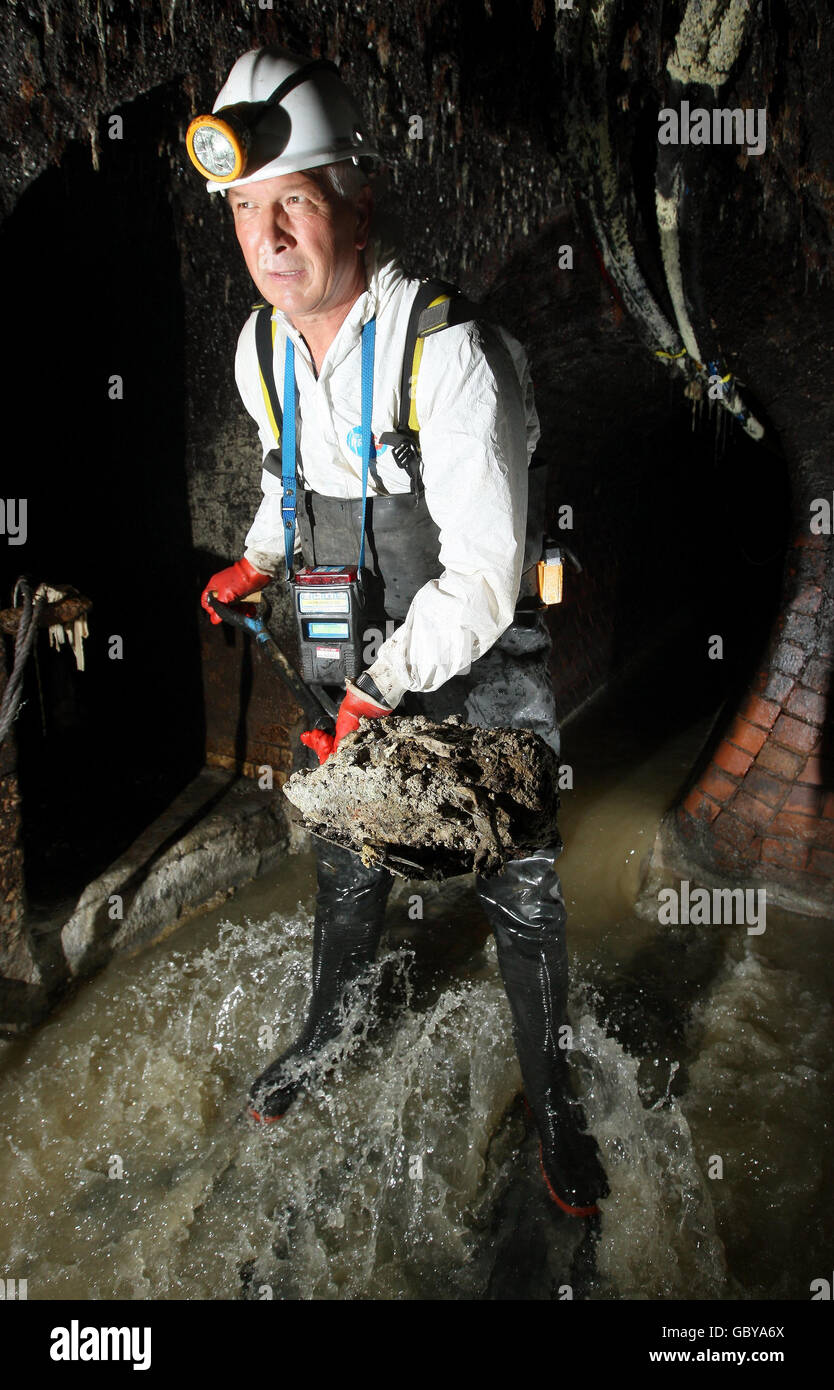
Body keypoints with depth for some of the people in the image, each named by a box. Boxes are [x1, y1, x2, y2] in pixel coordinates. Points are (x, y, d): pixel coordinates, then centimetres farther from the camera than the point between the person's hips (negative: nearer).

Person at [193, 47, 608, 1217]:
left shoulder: (451, 352, -28)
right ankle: (331, 1029, 48)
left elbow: (480, 579, -28)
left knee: (524, 891, 6)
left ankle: (554, 1098, 32)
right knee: (346, 858, 20)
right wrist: (259, 559, 1)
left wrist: (377, 694, -31)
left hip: (485, 657, -5)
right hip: (356, 655, 6)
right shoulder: (262, 348, -5)